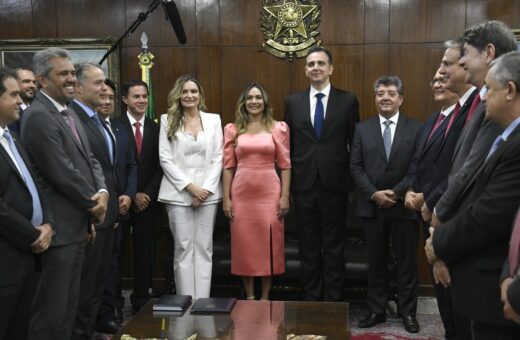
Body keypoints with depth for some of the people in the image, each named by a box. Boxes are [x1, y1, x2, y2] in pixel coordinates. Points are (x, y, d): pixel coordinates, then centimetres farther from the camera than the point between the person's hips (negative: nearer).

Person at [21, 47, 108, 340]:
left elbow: (90, 159, 12)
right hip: (59, 227, -9)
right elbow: (62, 173, -21)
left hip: (78, 224, 9)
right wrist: (93, 204, -9)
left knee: (69, 303, 18)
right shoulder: (39, 116, -17)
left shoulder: (70, 114, 13)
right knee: (52, 307, 2)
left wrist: (102, 193, -7)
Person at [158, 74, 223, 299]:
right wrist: (189, 186, -10)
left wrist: (206, 189, -7)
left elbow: (218, 158, 4)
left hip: (207, 193, 2)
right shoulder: (168, 120, 5)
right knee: (183, 248, 1)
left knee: (204, 248, 4)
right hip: (178, 193, -1)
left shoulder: (213, 119, 9)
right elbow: (165, 158, -2)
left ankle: (203, 302, 10)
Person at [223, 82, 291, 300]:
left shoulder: (278, 128, 3)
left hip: (269, 194, -1)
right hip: (241, 194, 1)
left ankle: (265, 298, 17)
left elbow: (285, 165, 1)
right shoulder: (232, 129, 6)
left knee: (269, 244, 4)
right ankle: (249, 298, 20)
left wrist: (285, 196, -5)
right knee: (244, 244, 7)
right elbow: (228, 166, 4)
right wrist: (226, 198, 0)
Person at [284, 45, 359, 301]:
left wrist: (352, 178, 1)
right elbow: (288, 144, 8)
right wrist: (290, 181, 5)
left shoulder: (348, 100, 1)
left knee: (334, 247, 7)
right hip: (304, 185, 2)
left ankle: (334, 302, 19)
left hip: (334, 184, -1)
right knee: (309, 247, 10)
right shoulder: (292, 102, 6)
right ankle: (310, 299, 22)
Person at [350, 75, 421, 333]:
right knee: (376, 261, 11)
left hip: (404, 206, -1)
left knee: (407, 262, 8)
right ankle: (376, 310, 22)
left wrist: (397, 193, -15)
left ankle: (408, 312, 21)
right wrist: (374, 194, -12)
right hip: (371, 206, 2)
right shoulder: (362, 129, 6)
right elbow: (355, 167, 0)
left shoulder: (416, 129, 0)